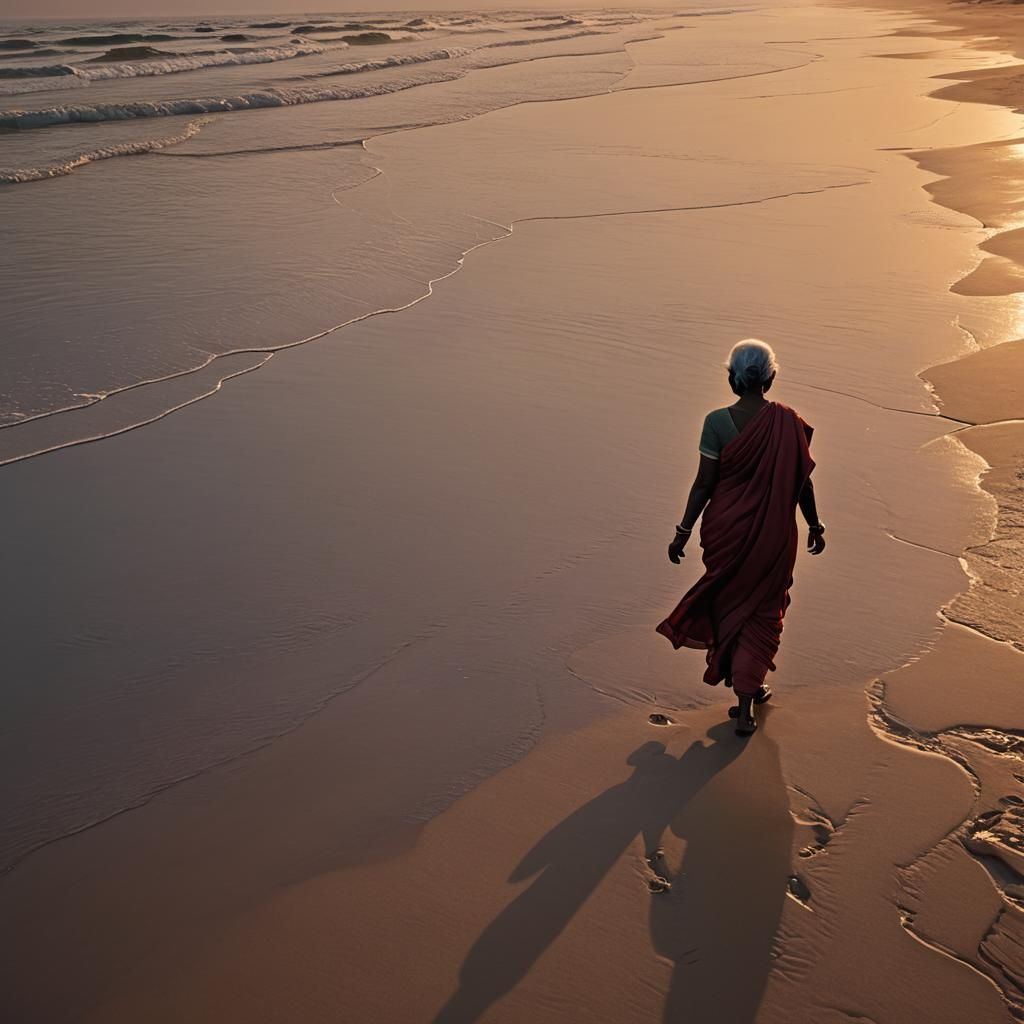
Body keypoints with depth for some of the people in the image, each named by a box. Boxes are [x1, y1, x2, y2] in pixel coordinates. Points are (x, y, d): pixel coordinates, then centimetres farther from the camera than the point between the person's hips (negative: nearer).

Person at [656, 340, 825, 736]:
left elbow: (704, 483, -11)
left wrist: (683, 531, -2)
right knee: (761, 612, 13)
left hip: (725, 530, 0)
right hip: (773, 534, 1)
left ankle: (746, 684, 37)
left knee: (728, 605, 21)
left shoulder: (717, 422, -13)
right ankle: (745, 705, 8)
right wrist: (814, 526, 13)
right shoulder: (788, 423, -10)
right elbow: (802, 482, -2)